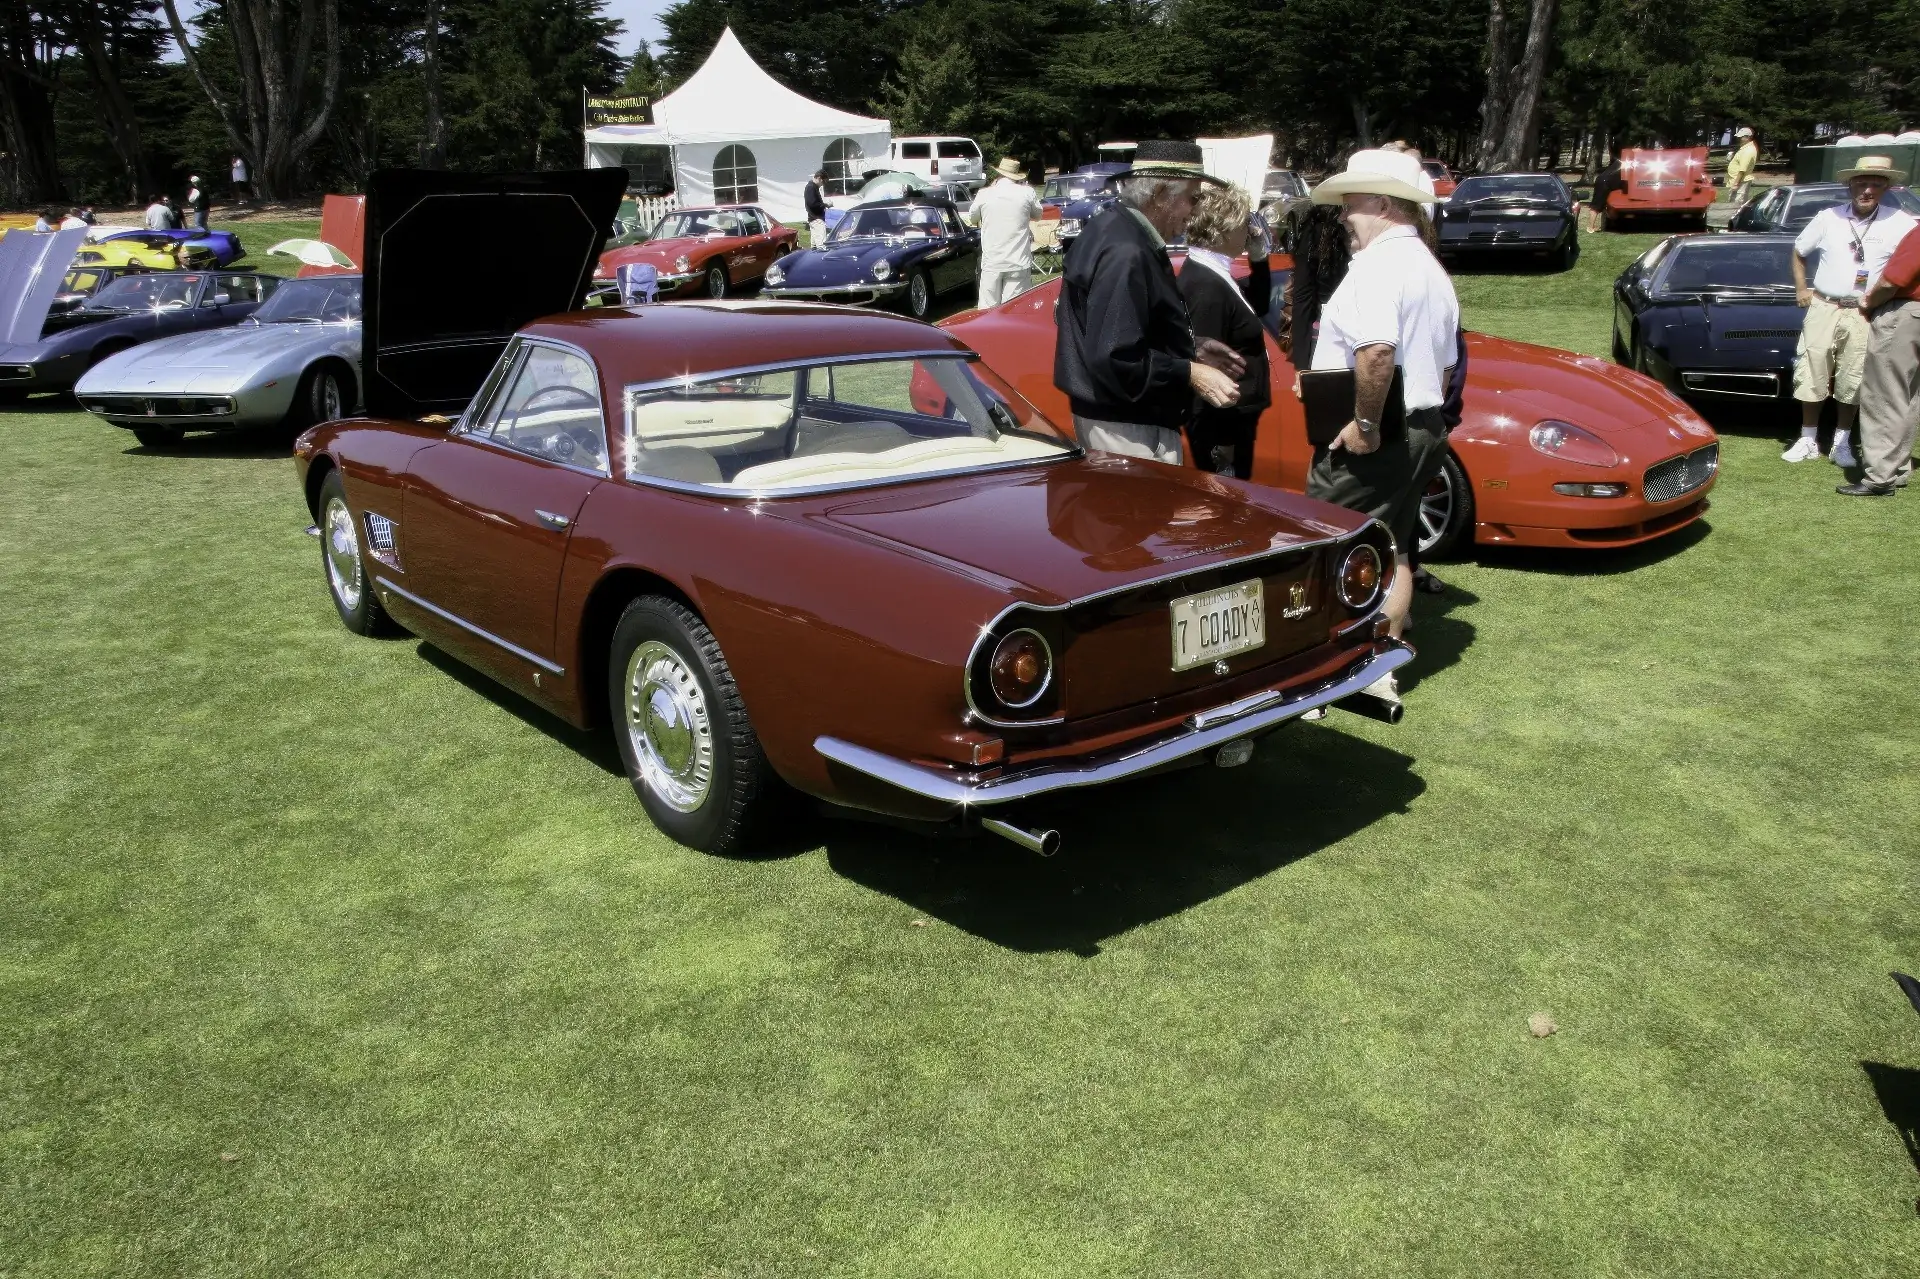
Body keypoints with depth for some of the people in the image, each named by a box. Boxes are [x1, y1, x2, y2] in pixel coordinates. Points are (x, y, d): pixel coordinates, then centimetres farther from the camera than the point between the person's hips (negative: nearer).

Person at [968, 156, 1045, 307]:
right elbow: (1037, 216, 15)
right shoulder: (1028, 192, -3)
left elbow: (972, 218, 17)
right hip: (1019, 263, 0)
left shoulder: (984, 194, -1)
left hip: (991, 263, 1)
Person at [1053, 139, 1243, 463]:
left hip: (1109, 415, 11)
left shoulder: (1111, 229, 9)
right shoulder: (1125, 254, -23)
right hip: (1128, 430, -11)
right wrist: (1190, 374, -20)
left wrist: (1190, 351, 14)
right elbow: (1115, 360, -28)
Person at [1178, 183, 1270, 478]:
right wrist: (1221, 441, -23)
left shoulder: (1210, 275, 9)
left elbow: (1258, 307, 24)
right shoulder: (1208, 286, -21)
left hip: (1227, 419, 10)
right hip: (1220, 424, -10)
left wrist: (1259, 258, 7)